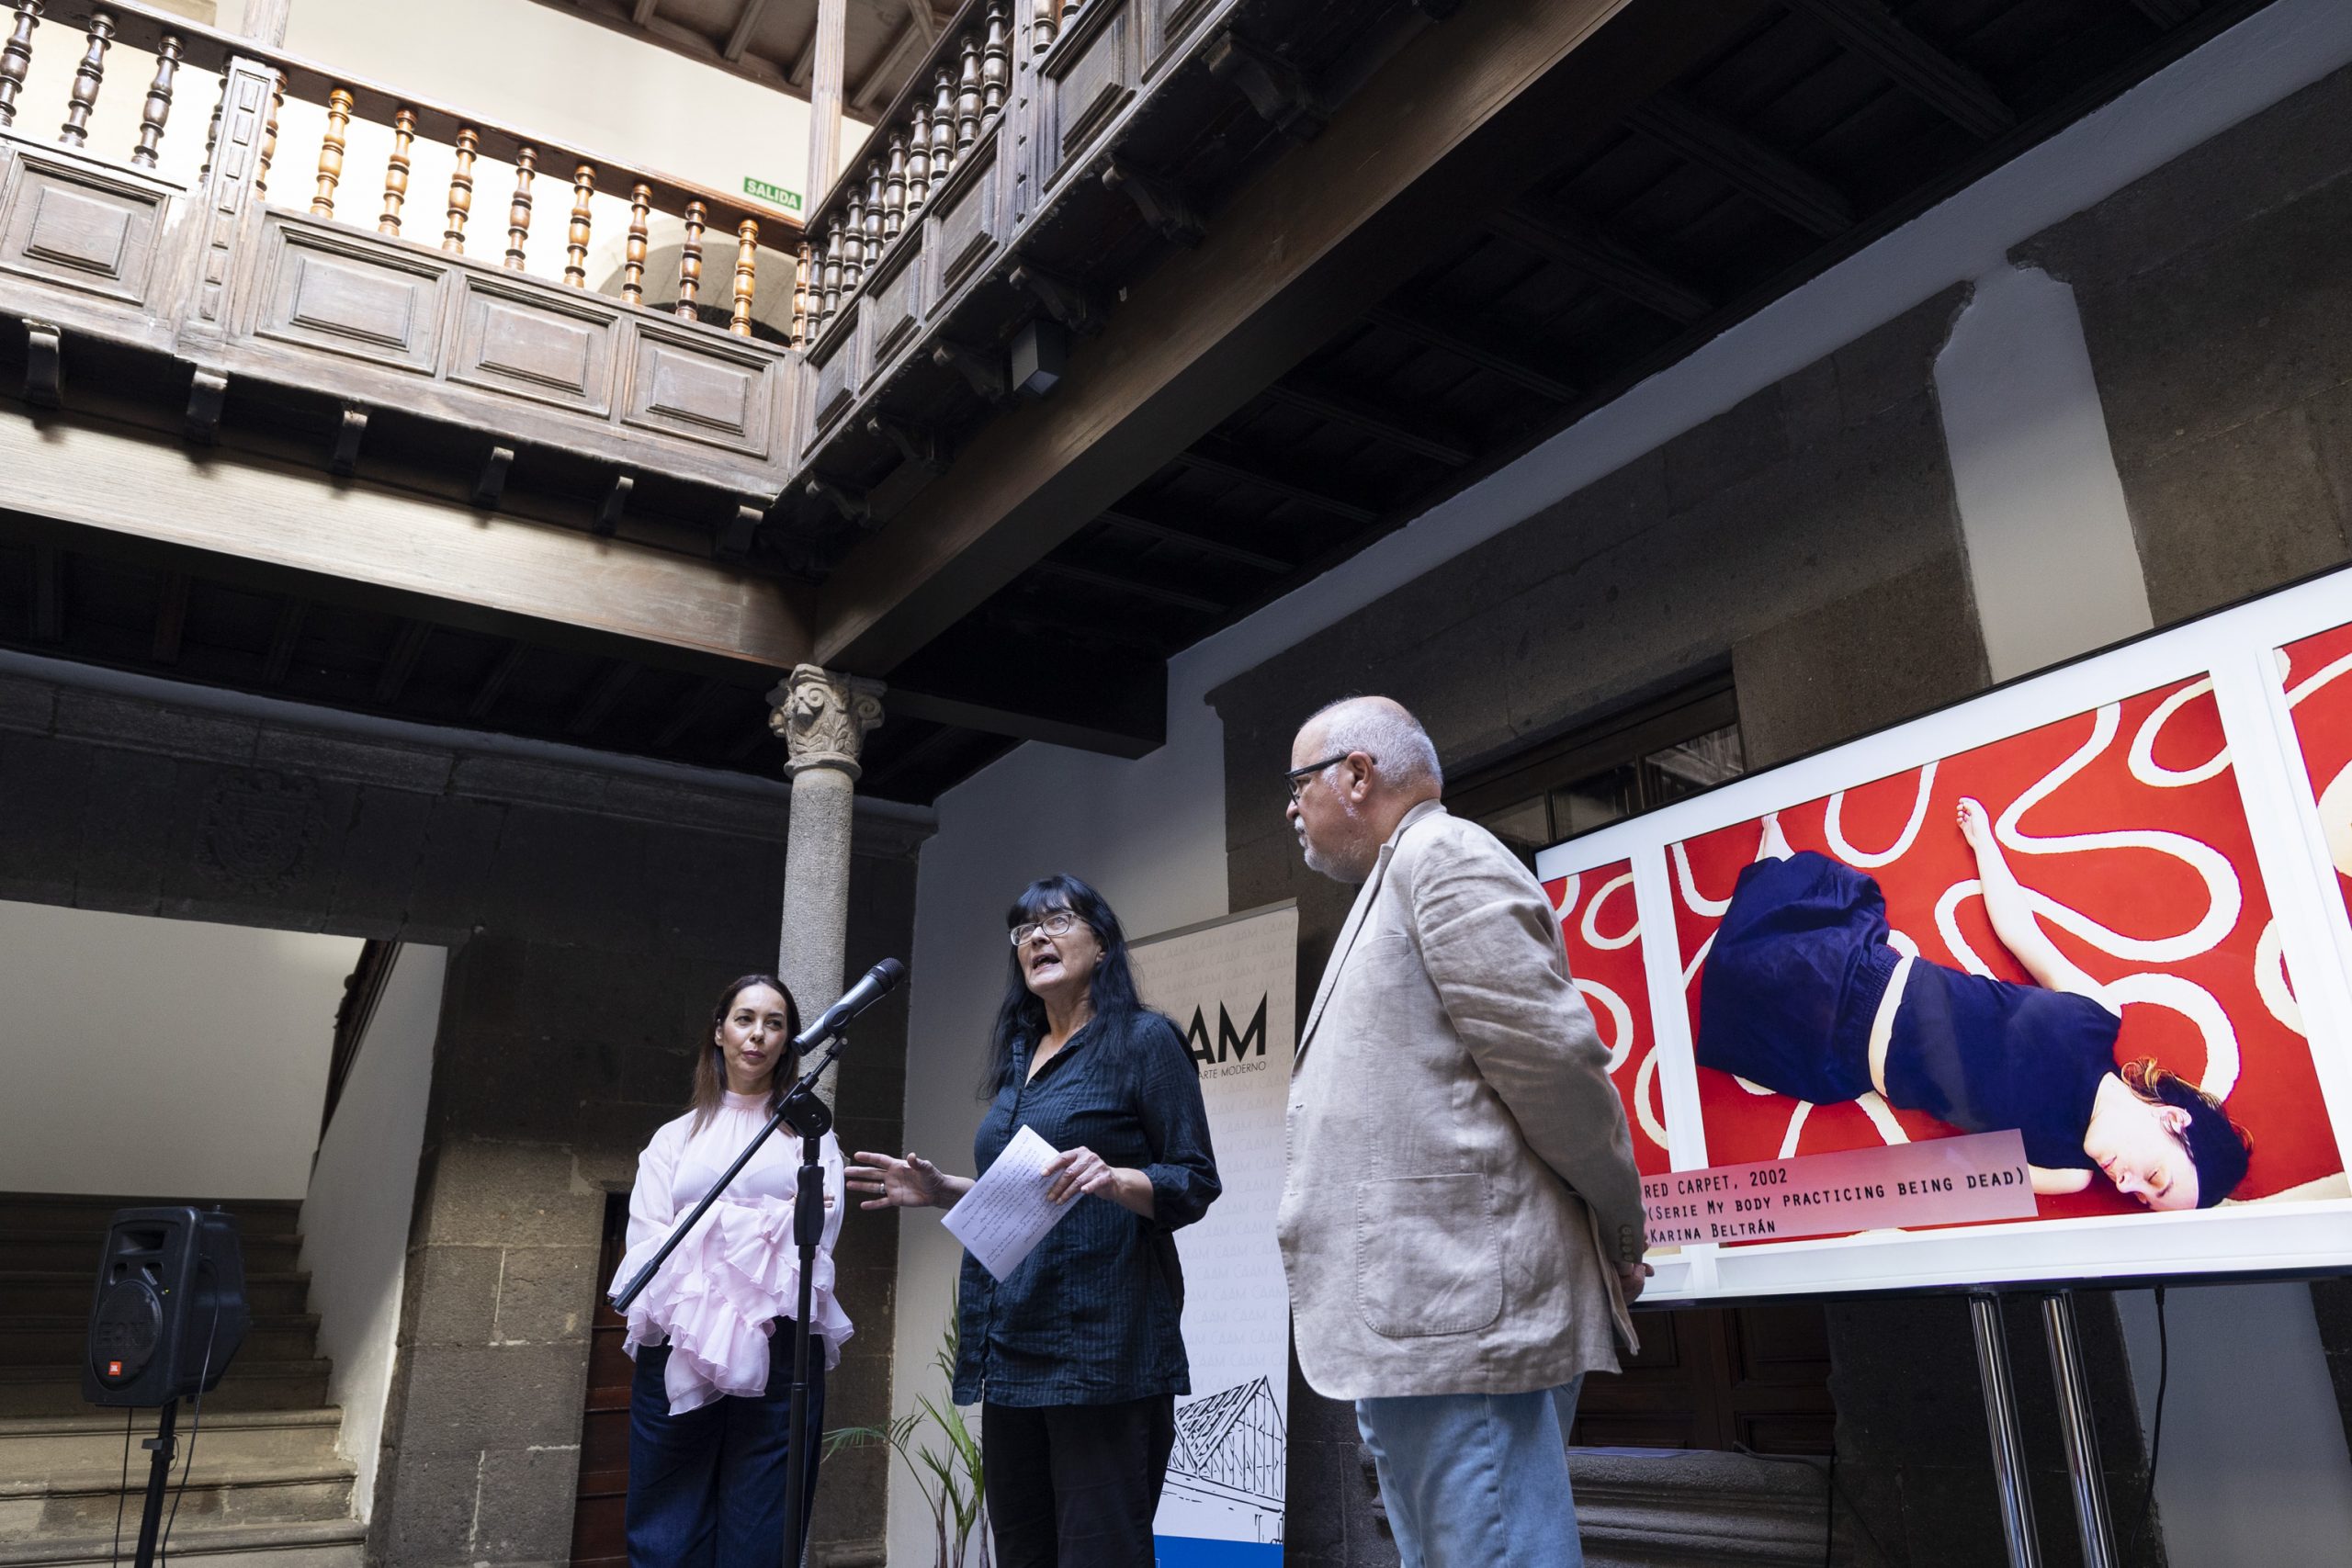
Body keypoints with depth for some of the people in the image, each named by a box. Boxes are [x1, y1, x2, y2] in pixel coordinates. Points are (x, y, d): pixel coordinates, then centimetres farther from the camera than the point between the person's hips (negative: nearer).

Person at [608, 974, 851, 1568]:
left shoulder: (809, 1135, 16)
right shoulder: (675, 1138, 20)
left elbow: (816, 1242, 2)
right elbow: (646, 1244, 5)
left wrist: (708, 1222, -3)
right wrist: (774, 1219, -4)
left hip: (778, 1348, -1)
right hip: (678, 1349, 1)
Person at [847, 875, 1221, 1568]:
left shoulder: (1143, 1040, -3)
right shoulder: (1018, 1056, 18)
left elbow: (1195, 1185, -8)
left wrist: (1115, 1179, -25)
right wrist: (944, 1192, 10)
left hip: (1101, 1348, -7)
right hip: (1013, 1352, 8)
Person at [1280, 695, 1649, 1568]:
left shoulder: (1441, 854, -7)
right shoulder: (1399, 881, 24)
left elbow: (1552, 1055, -14)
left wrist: (1620, 1227, -4)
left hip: (1460, 1325, -10)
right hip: (1419, 1328, 10)